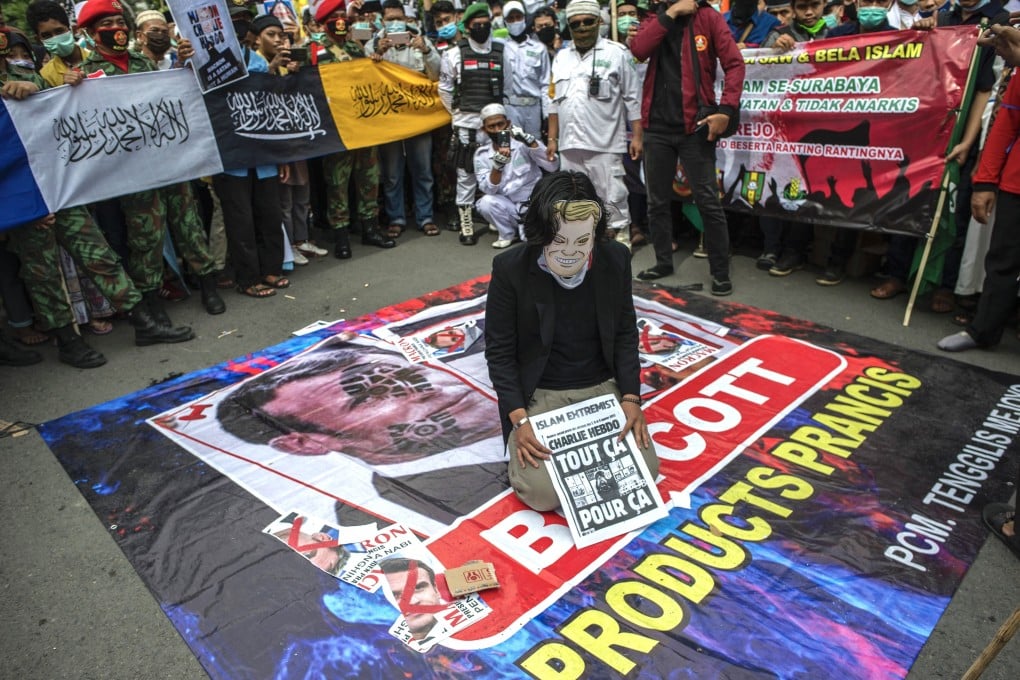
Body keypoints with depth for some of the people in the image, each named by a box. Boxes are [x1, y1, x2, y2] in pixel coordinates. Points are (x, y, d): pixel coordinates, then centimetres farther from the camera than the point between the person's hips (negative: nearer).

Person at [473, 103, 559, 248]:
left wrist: (530, 142, -28)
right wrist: (497, 165, -31)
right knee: (486, 202, -29)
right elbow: (489, 190, -14)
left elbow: (552, 167, -19)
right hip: (507, 208, 2)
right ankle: (507, 234, -1)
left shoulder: (523, 143, -7)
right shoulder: (482, 154, -1)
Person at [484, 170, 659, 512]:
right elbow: (499, 351, -10)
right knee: (541, 492, -19)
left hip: (604, 388, 3)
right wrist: (519, 419, -19)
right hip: (540, 394, -3)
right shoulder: (510, 268, -16)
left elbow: (626, 335, 3)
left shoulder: (616, 259, -8)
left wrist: (630, 399, -9)